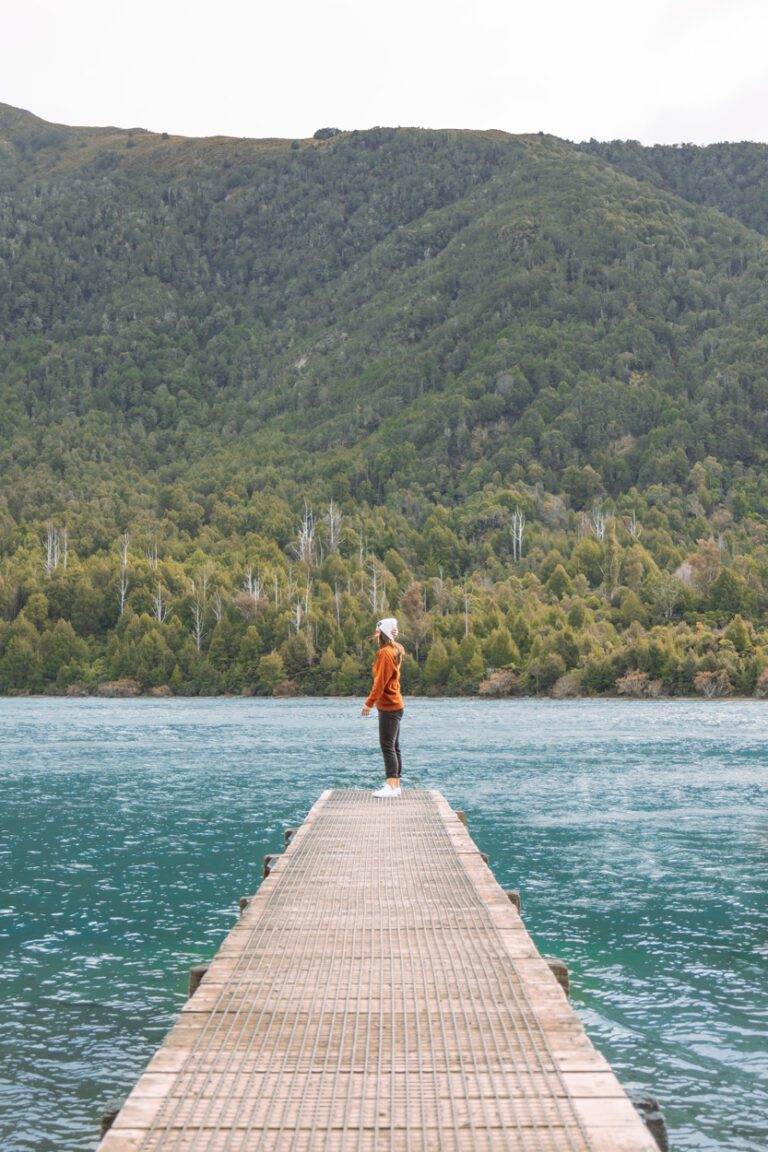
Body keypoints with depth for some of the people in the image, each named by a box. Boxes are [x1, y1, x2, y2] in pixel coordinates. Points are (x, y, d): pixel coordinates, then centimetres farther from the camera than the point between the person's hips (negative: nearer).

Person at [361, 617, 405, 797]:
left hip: (389, 707, -10)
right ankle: (395, 785, 16)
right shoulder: (394, 651, 14)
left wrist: (369, 702, -17)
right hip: (394, 705, 10)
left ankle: (391, 787, -16)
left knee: (387, 746, -12)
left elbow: (380, 682, -20)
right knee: (394, 746, 12)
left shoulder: (385, 653, -16)